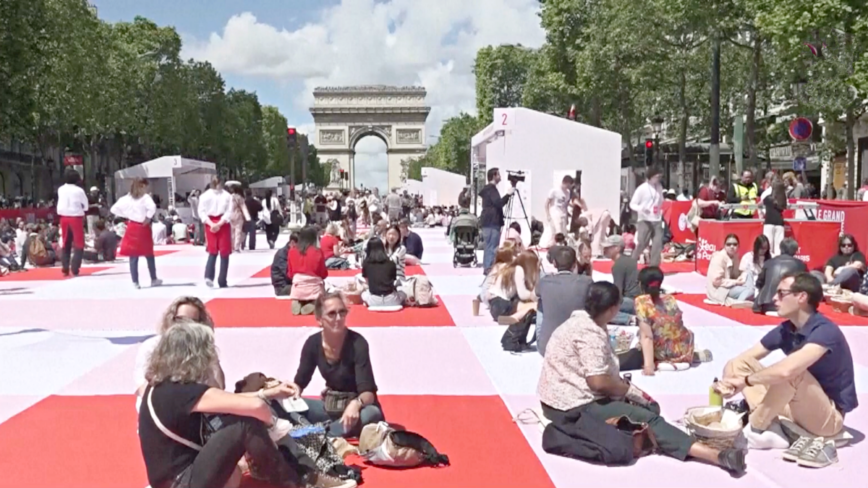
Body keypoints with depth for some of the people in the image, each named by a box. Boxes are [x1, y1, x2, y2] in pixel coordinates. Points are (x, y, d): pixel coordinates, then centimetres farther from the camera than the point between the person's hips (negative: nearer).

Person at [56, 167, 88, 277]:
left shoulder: (60, 189, 5)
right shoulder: (79, 190, -9)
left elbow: (60, 204, 13)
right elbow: (85, 206, -1)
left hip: (64, 217, 5)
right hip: (76, 218, -5)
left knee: (66, 243, 15)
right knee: (79, 244, 4)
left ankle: (65, 268, 15)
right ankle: (75, 268, -3)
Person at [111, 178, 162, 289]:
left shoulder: (126, 198, 6)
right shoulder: (145, 197, -10)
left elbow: (114, 209, 8)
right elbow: (152, 207, -29)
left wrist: (127, 216, 10)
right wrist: (148, 218, -14)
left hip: (132, 228, 4)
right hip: (142, 228, -3)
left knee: (133, 257, 6)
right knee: (149, 255, 13)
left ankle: (135, 282, 7)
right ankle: (154, 279, 24)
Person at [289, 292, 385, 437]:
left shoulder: (357, 343, -22)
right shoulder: (313, 343, -7)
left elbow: (368, 392, -27)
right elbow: (300, 382, 1)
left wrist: (356, 404, -50)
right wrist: (293, 390, -23)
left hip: (357, 409, -4)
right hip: (330, 408, 4)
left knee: (372, 413, -39)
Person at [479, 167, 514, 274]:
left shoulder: (489, 189, 19)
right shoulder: (491, 189, -12)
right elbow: (499, 203, -22)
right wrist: (508, 194, -16)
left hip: (489, 222, 11)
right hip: (492, 222, -11)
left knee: (489, 246, 12)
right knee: (492, 246, -10)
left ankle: (487, 268, 15)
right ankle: (489, 268, -9)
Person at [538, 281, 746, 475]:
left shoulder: (585, 321, 11)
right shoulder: (590, 333, -20)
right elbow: (598, 381, -26)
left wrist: (623, 387, 2)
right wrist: (630, 390, -9)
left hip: (573, 397, 11)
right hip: (573, 406, -11)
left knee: (649, 407, 9)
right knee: (648, 419, -19)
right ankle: (718, 456, -25)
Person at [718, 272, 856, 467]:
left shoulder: (825, 331, -25)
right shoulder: (784, 330, -2)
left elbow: (786, 370, -41)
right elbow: (738, 362, -1)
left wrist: (746, 380, -26)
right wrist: (728, 383, -23)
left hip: (829, 417, -7)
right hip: (801, 410, 7)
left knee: (792, 373, -36)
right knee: (740, 363, -3)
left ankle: (755, 429, -16)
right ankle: (769, 428, -17)